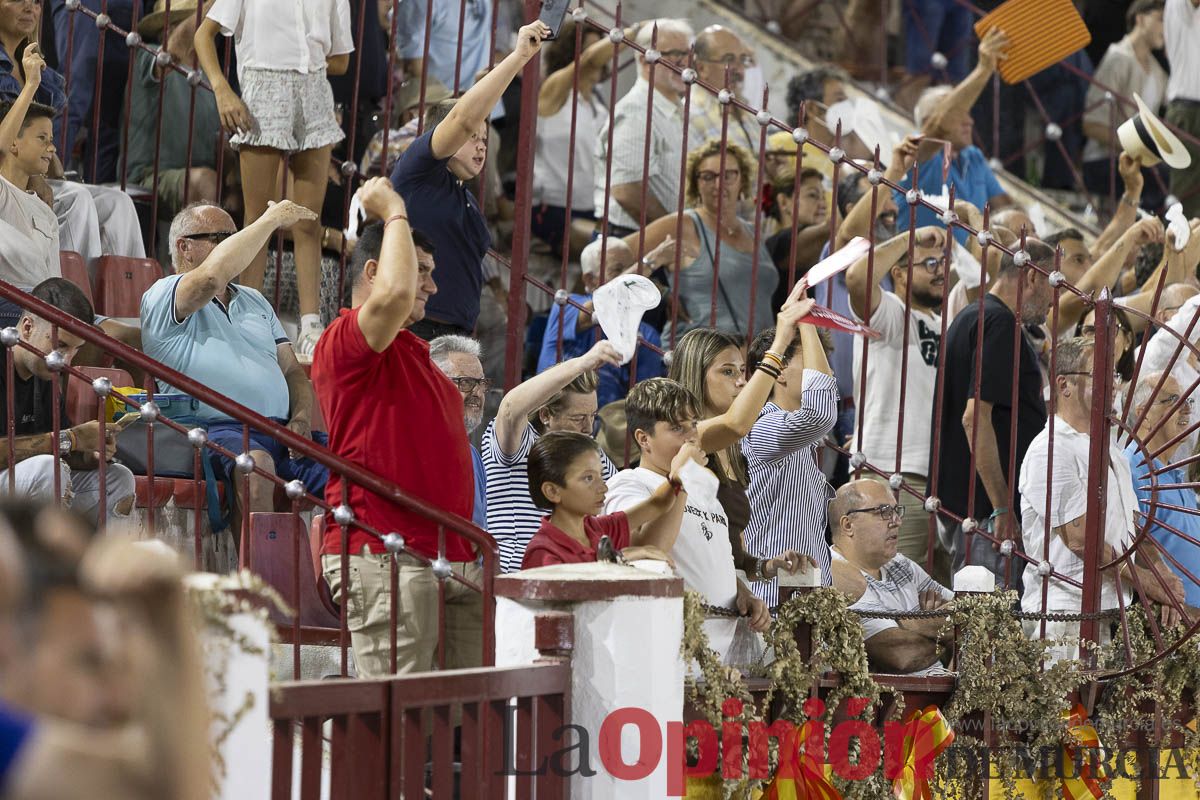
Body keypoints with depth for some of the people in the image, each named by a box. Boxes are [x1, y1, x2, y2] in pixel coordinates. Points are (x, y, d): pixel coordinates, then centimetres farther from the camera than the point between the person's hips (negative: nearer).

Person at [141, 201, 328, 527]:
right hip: (218, 428, -6)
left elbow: (292, 369, 27)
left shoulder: (254, 302, 31)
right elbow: (212, 277, -16)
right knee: (256, 462, -40)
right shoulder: (163, 298, 7)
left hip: (280, 430, 6)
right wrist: (272, 219, -6)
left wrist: (302, 418, 3)